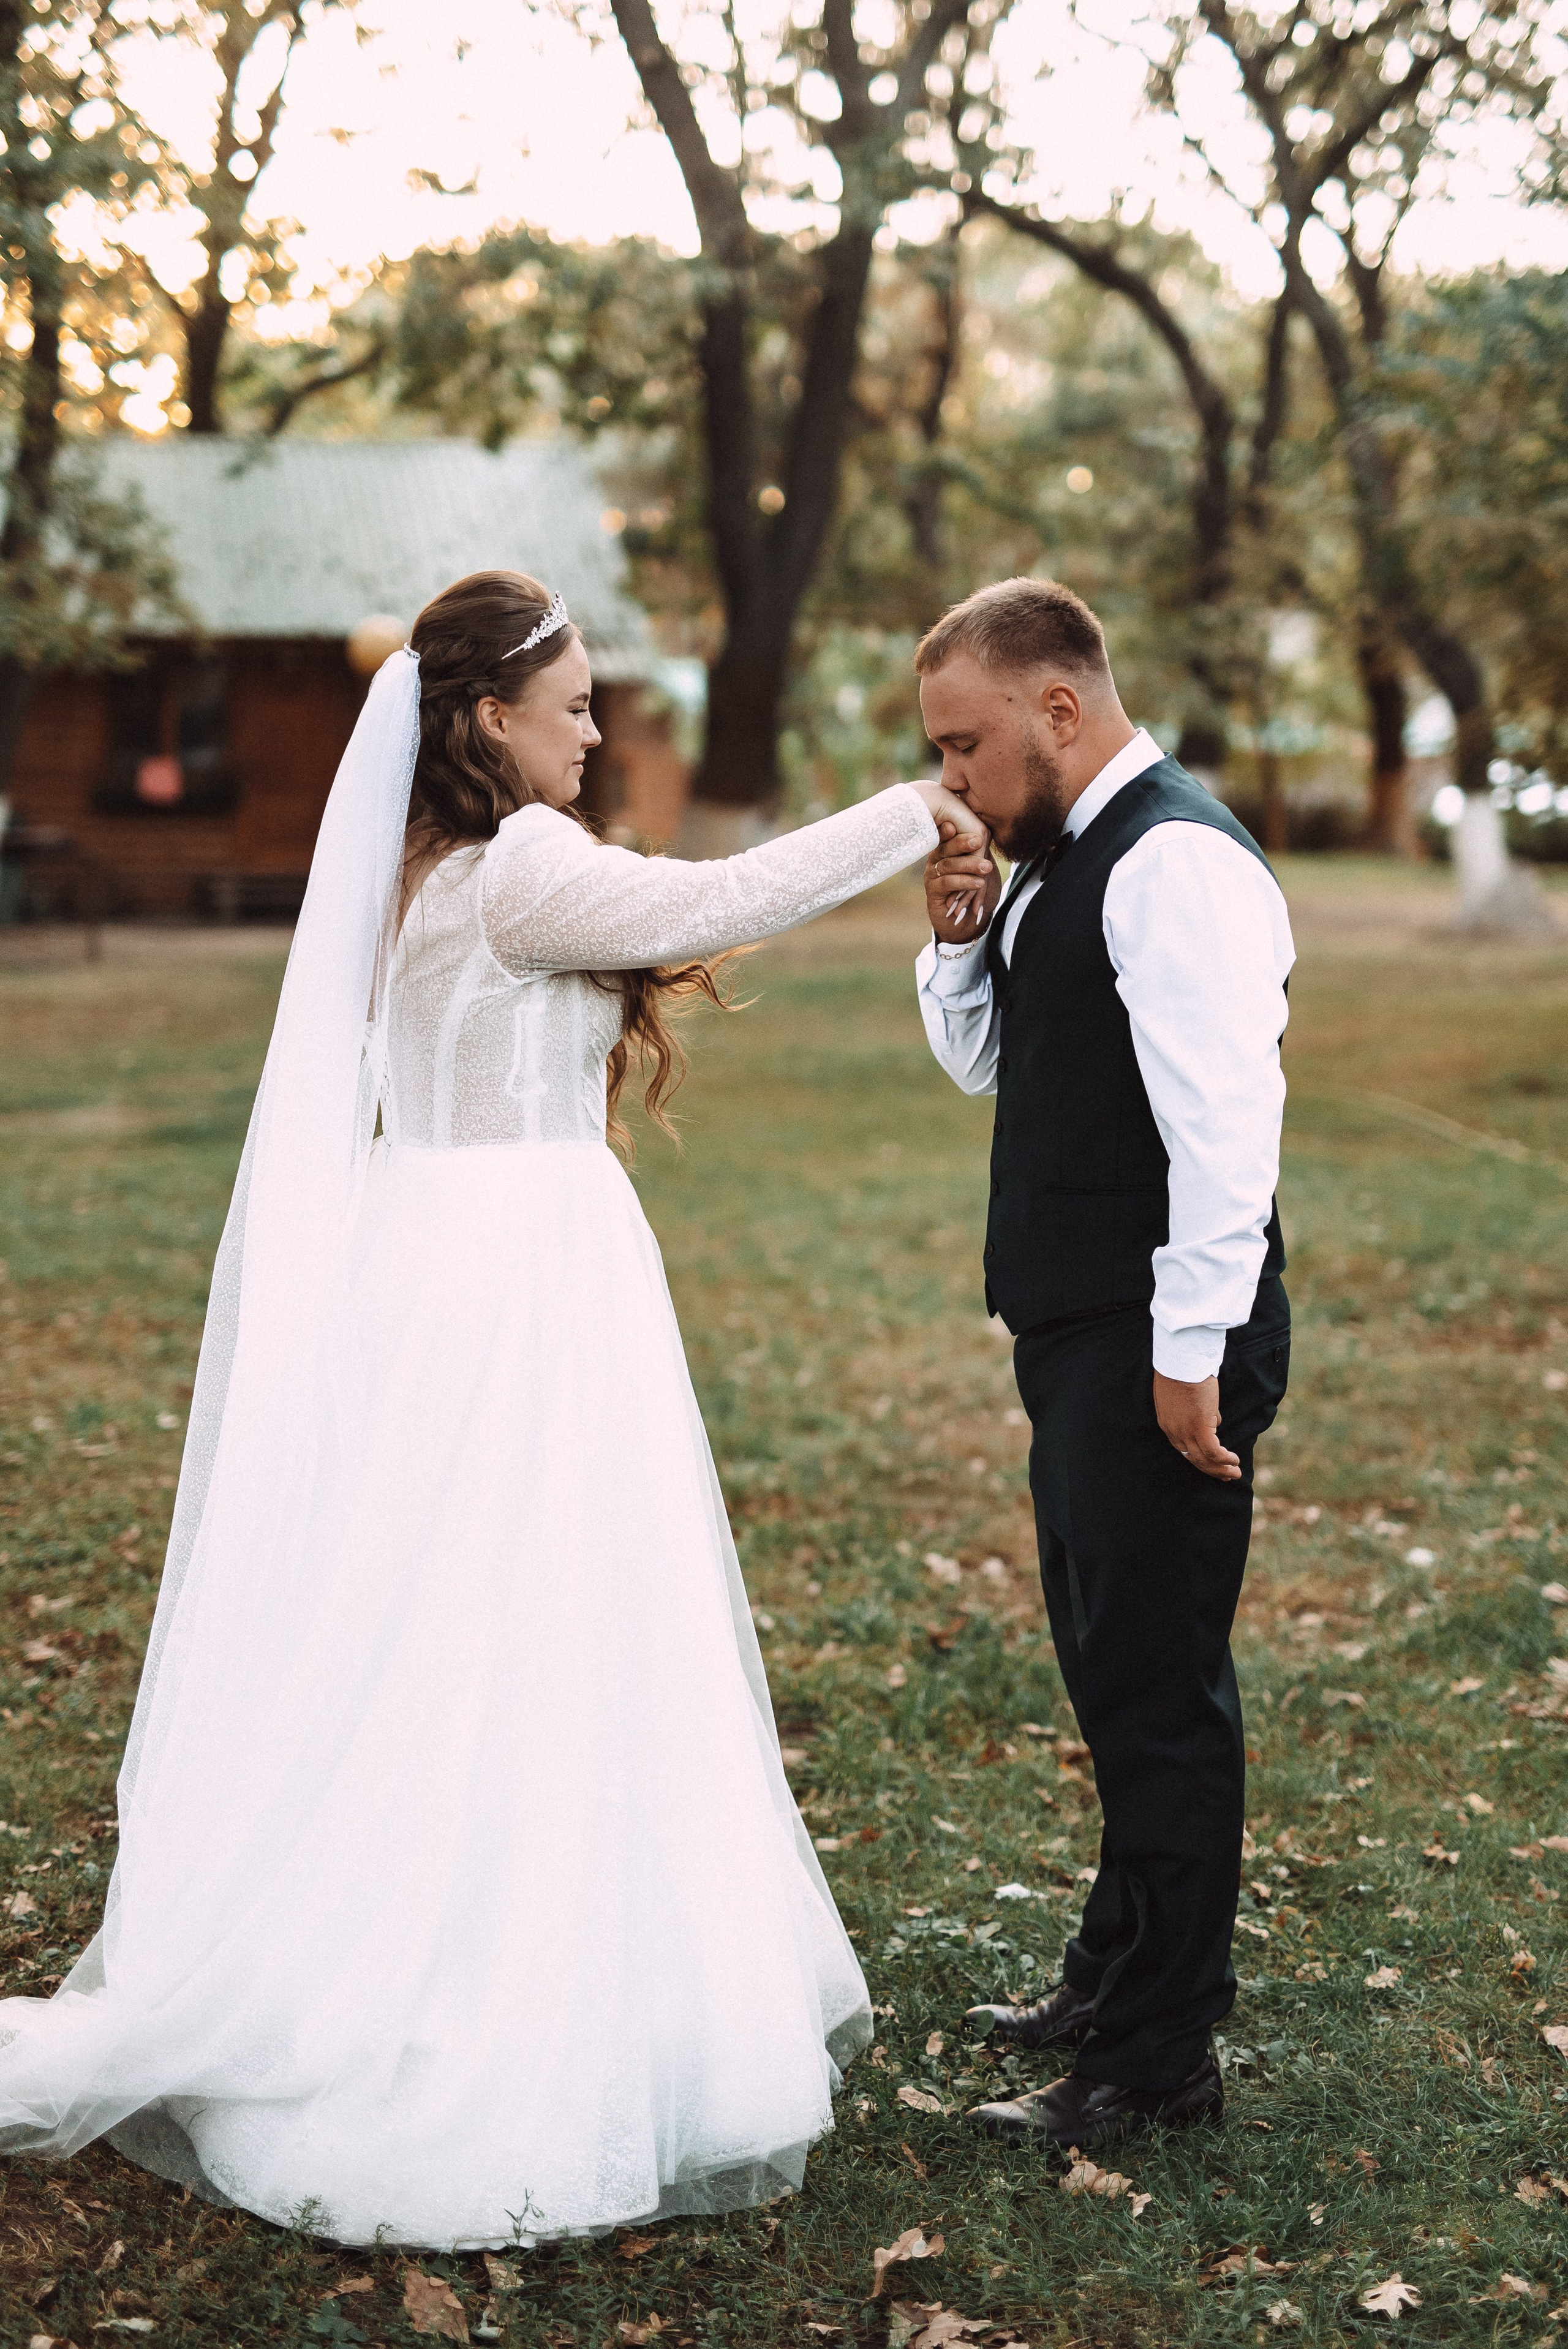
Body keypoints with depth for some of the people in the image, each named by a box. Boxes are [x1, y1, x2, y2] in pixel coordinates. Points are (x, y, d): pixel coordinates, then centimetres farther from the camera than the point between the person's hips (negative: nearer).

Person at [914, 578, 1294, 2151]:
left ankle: (1159, 2061, 8)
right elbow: (986, 1066, 22)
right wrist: (962, 940, 3)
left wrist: (1190, 1353, -22)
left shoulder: (1176, 861, -17)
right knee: (1110, 1667, 20)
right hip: (1076, 1331, 10)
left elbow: (1226, 1118, -23)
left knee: (1158, 1688, -2)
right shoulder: (1058, 862, 14)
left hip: (1156, 1349, -10)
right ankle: (1121, 1977, 36)